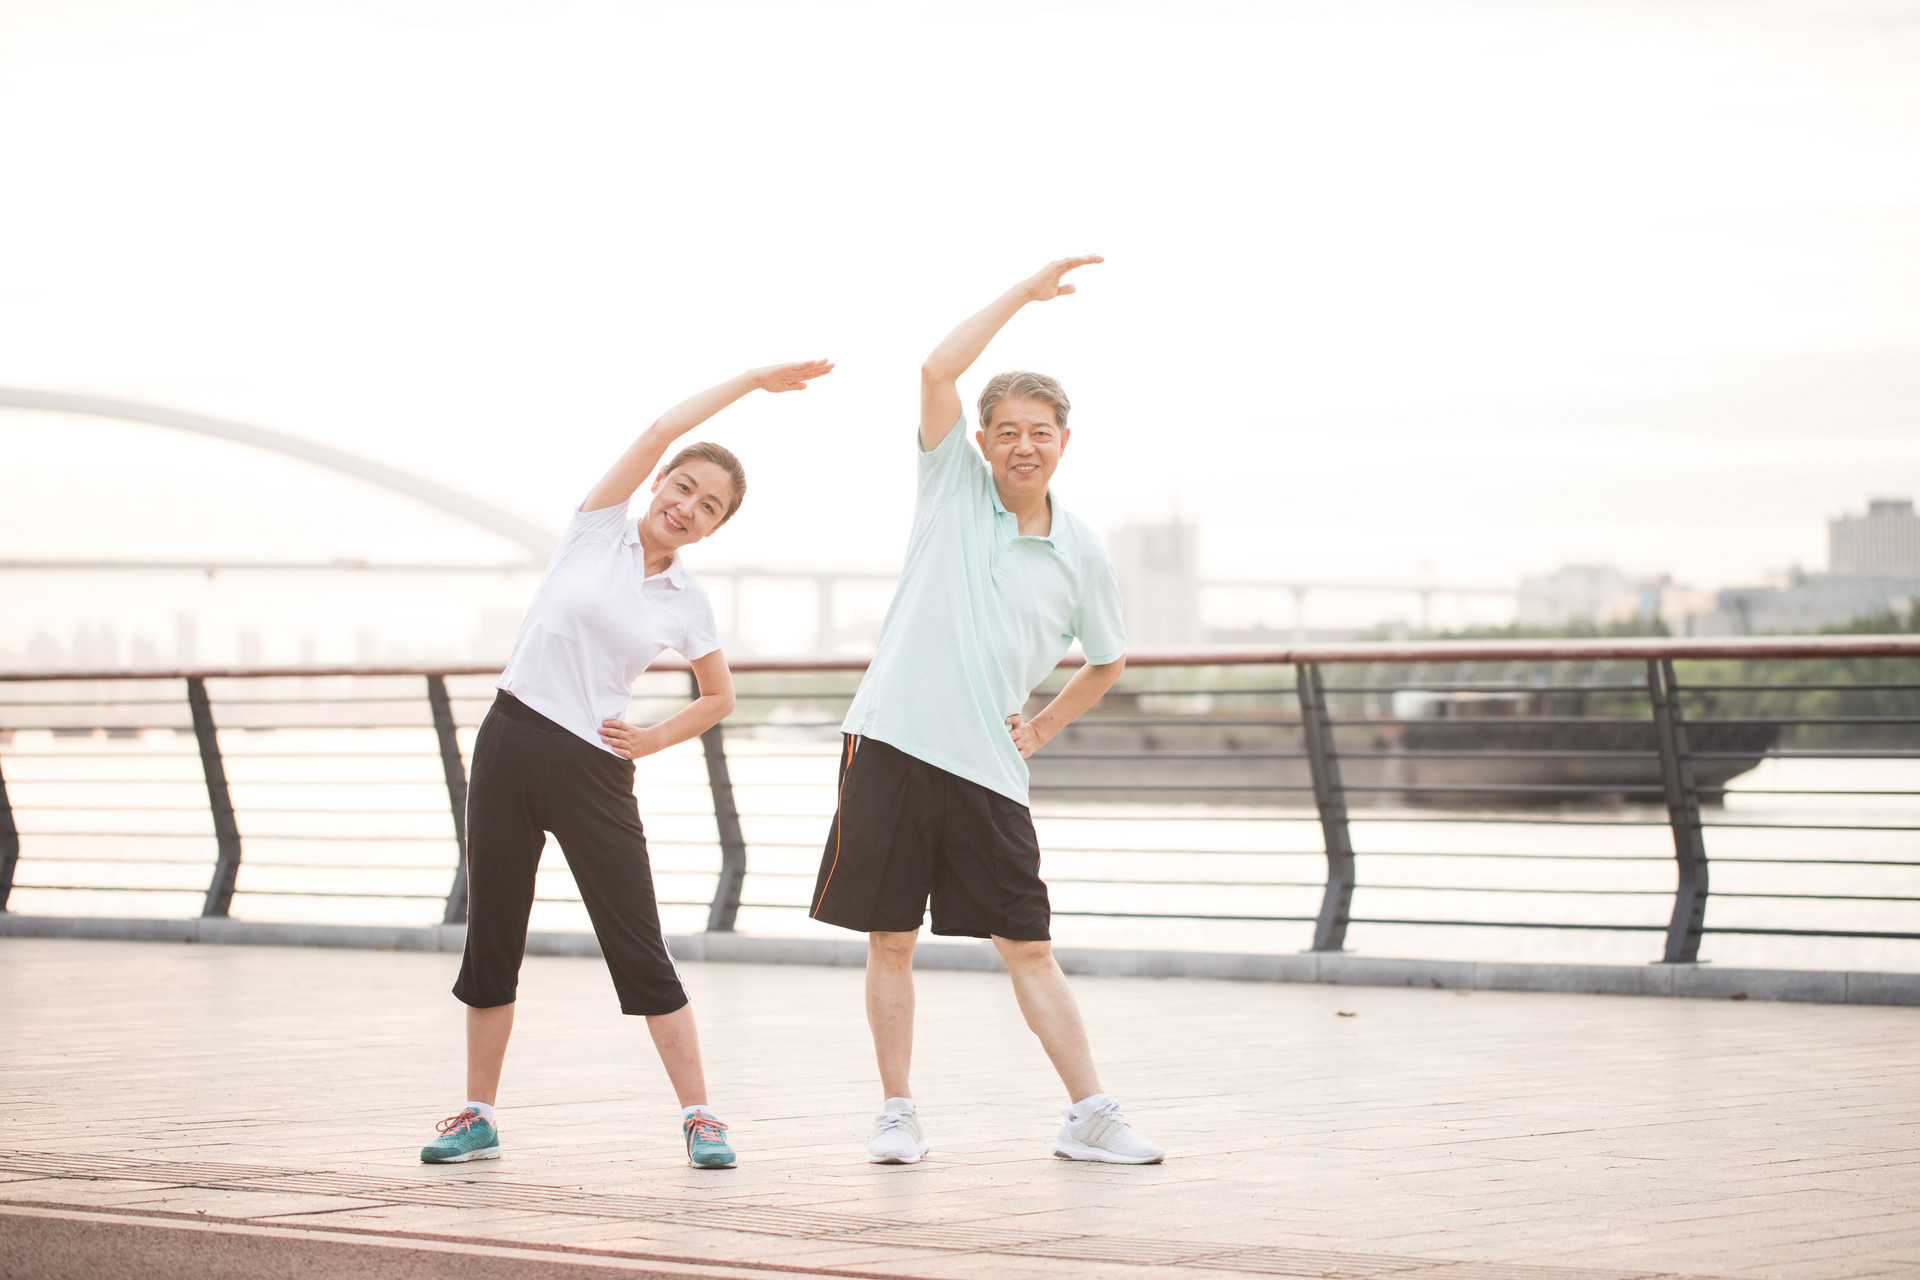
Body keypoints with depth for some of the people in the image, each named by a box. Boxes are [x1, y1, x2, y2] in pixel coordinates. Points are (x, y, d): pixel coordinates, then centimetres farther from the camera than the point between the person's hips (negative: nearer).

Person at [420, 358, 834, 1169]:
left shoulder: (687, 602, 5)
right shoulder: (597, 529, 2)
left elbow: (720, 697, 19)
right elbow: (662, 430, -7)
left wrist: (655, 738, 3)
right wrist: (752, 379, -3)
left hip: (596, 769, 0)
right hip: (511, 742, 0)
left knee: (639, 949, -5)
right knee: (492, 937, 6)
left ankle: (699, 1117, 1)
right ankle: (478, 1117, 16)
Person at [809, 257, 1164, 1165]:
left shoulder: (1081, 554, 7)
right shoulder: (952, 486, 3)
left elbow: (1107, 659, 23)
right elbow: (938, 372, -12)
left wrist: (1045, 728, 11)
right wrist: (1025, 292, -9)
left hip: (989, 768, 1)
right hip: (892, 746, -1)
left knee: (1027, 946, 1)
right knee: (889, 941, 3)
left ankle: (1089, 1116, 4)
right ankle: (897, 1115, 12)